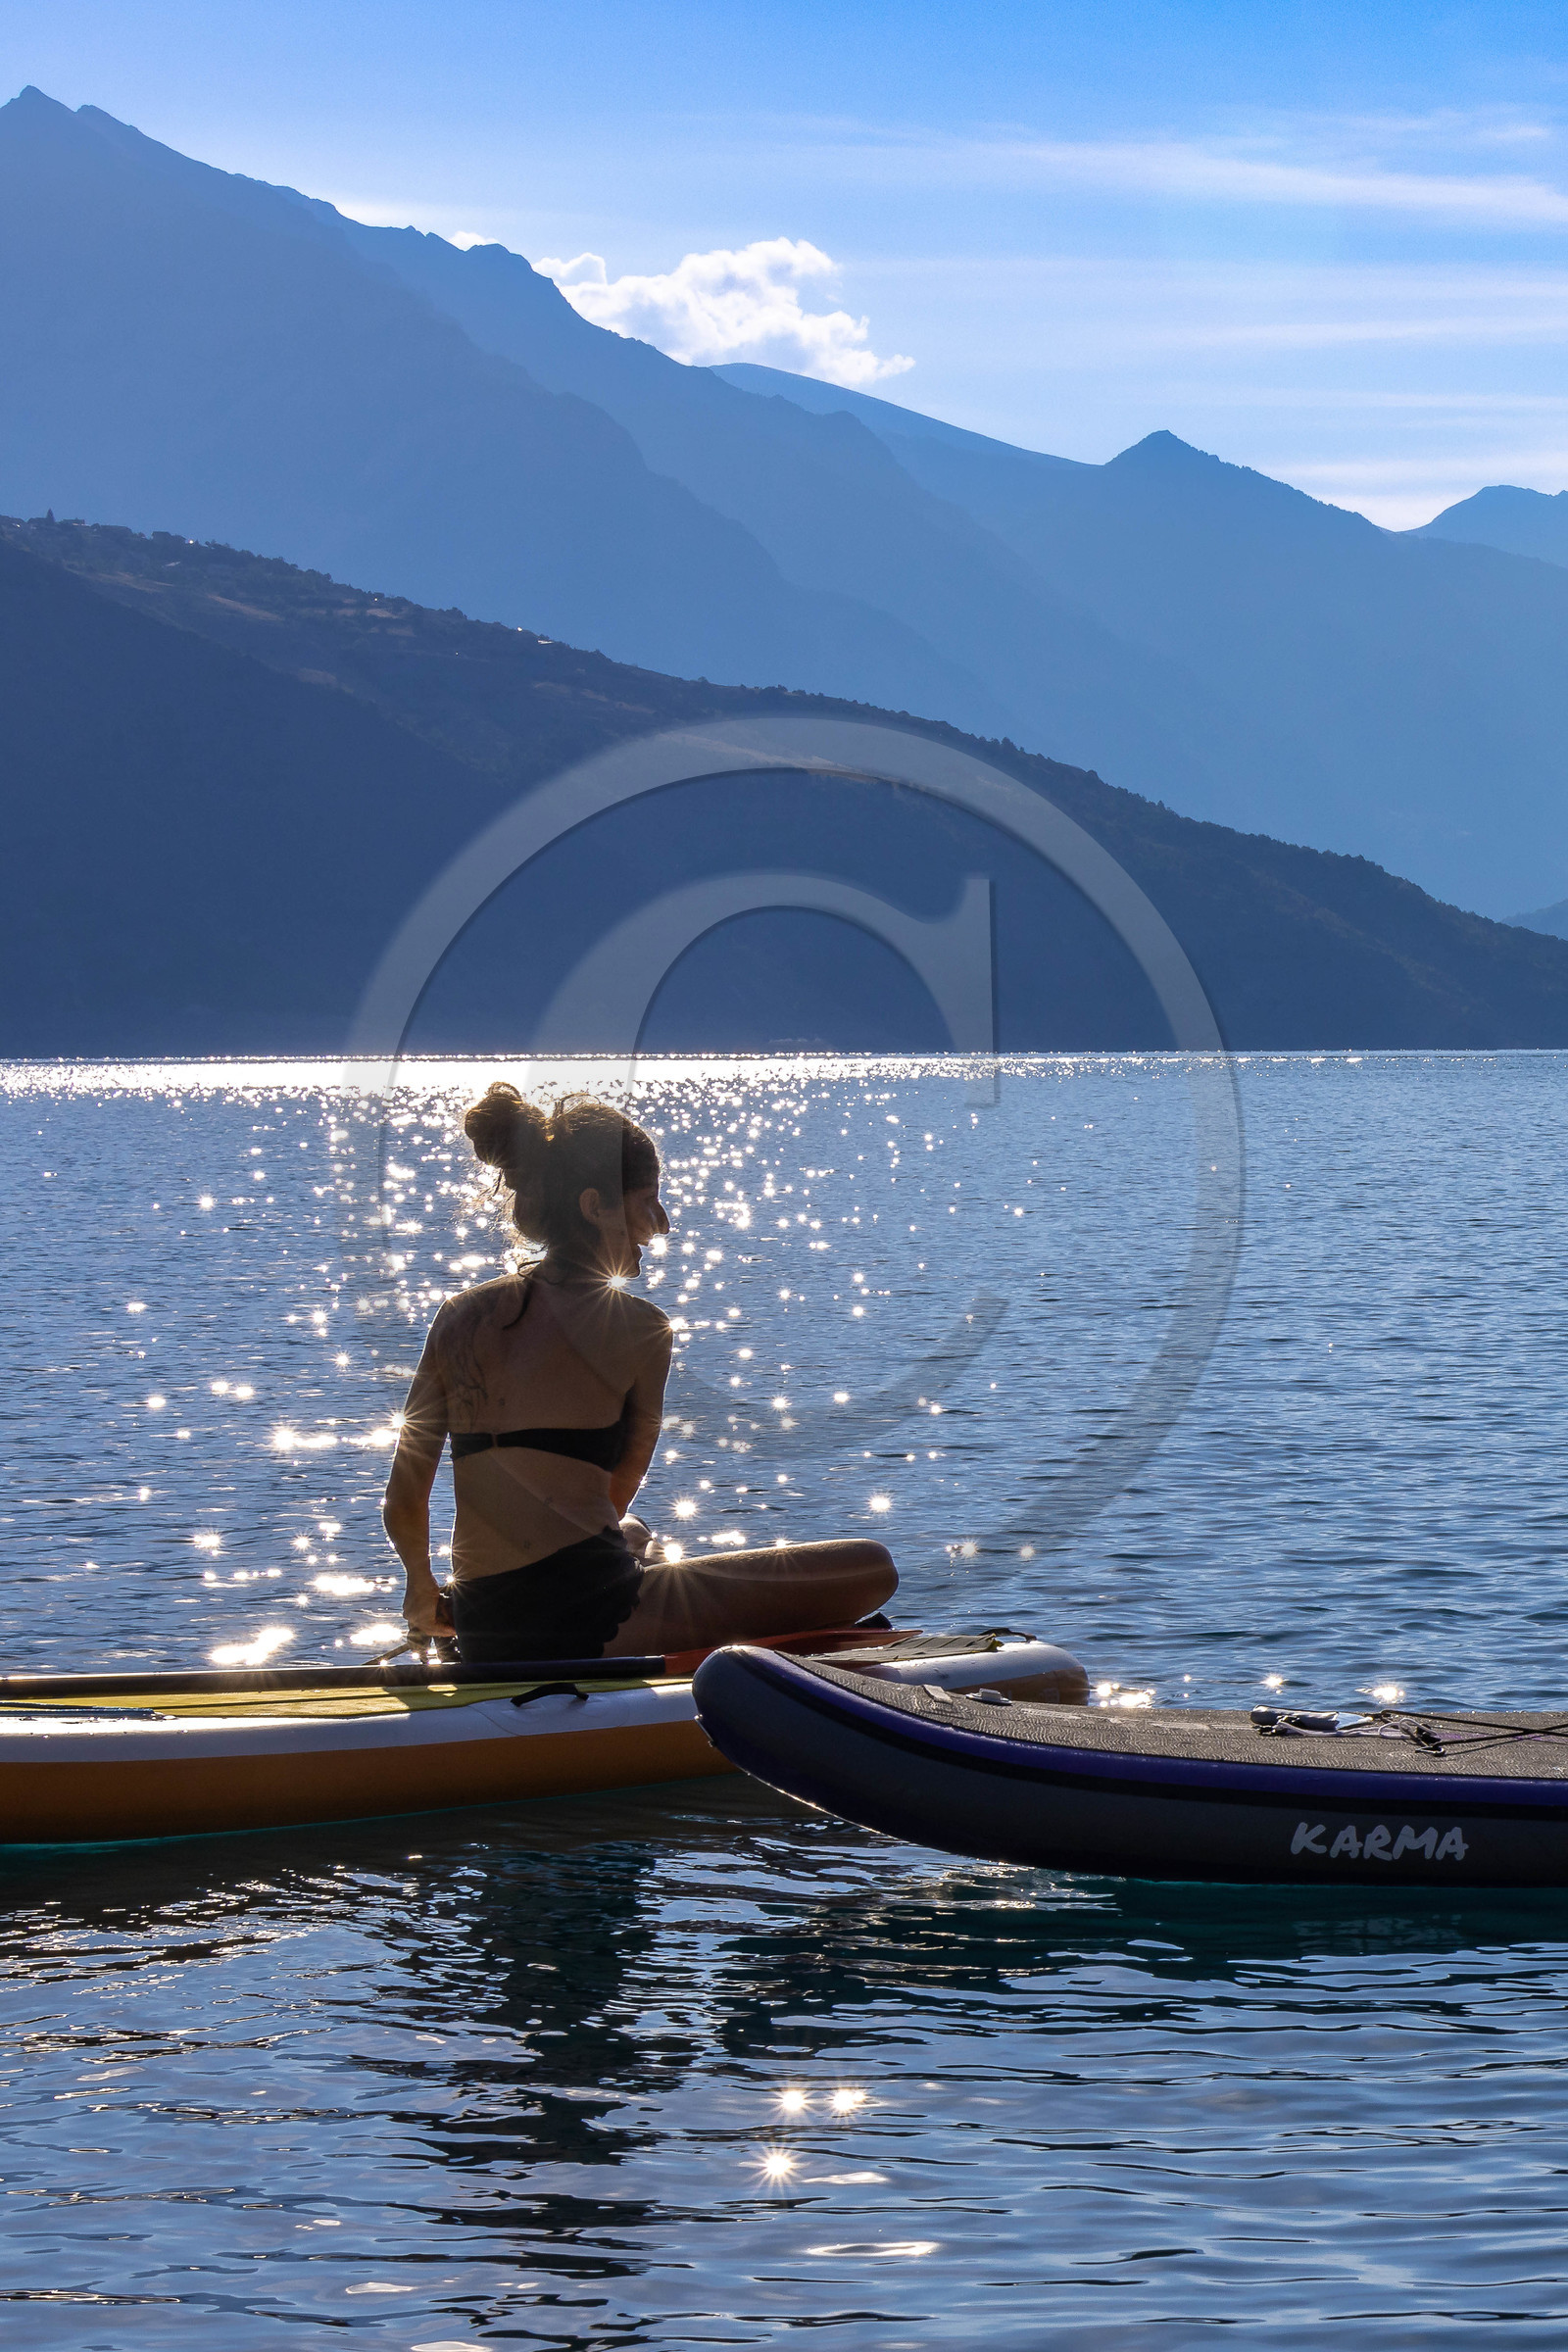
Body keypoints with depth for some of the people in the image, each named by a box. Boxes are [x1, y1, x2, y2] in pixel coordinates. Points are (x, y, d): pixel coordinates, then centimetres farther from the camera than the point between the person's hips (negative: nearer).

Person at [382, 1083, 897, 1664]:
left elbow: (401, 1506, 9)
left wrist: (424, 1593, 28)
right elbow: (618, 1492, 8)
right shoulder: (637, 1327, -4)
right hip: (588, 1616, -7)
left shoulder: (460, 1317, 9)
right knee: (872, 1571, -3)